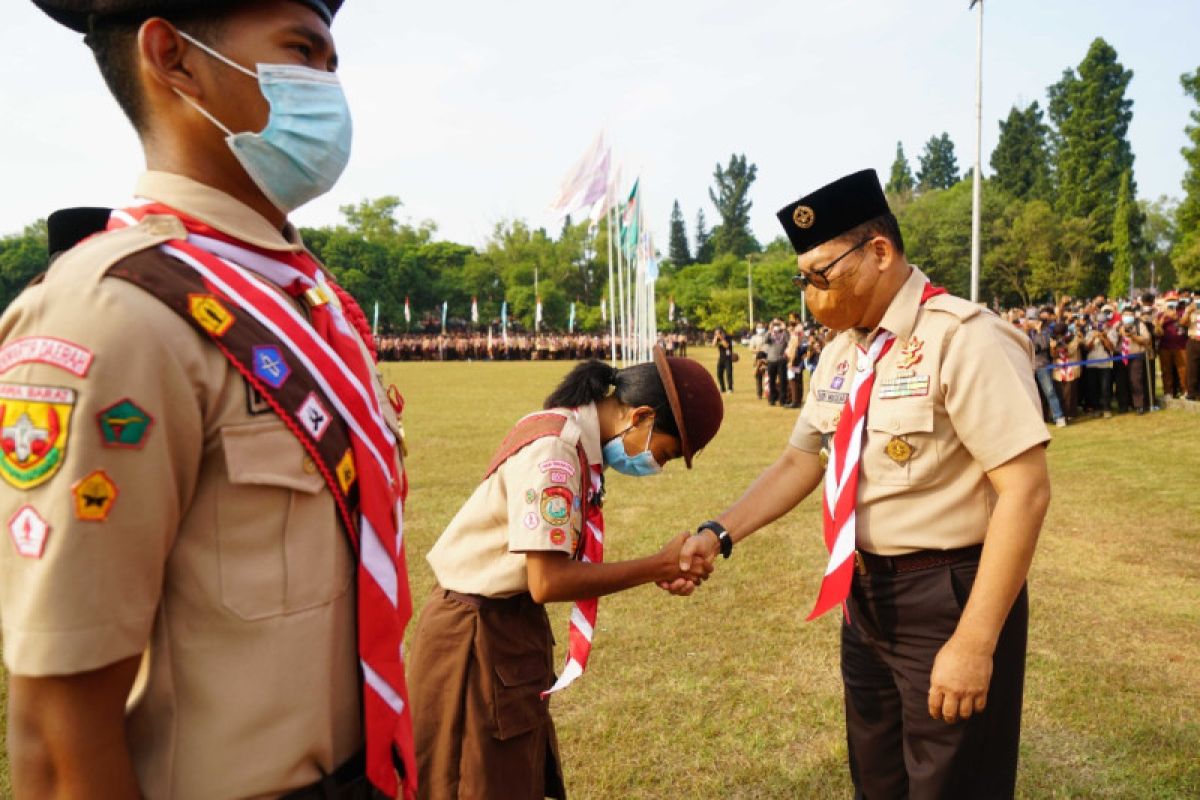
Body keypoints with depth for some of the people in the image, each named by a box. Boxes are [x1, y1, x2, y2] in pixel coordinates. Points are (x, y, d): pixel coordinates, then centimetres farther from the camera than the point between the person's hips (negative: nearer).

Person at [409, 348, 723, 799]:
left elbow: (560, 559, 4)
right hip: (479, 635, -9)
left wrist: (655, 571, -7)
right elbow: (548, 582, -27)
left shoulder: (574, 439, 2)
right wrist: (659, 566, -19)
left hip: (513, 626, 9)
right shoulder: (552, 450, -26)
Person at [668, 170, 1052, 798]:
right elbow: (798, 463, 10)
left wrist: (974, 643, -24)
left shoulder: (963, 339, -19)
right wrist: (719, 533, -2)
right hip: (865, 596, 7)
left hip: (948, 597, -7)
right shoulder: (842, 353, 5)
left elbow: (1025, 493, -23)